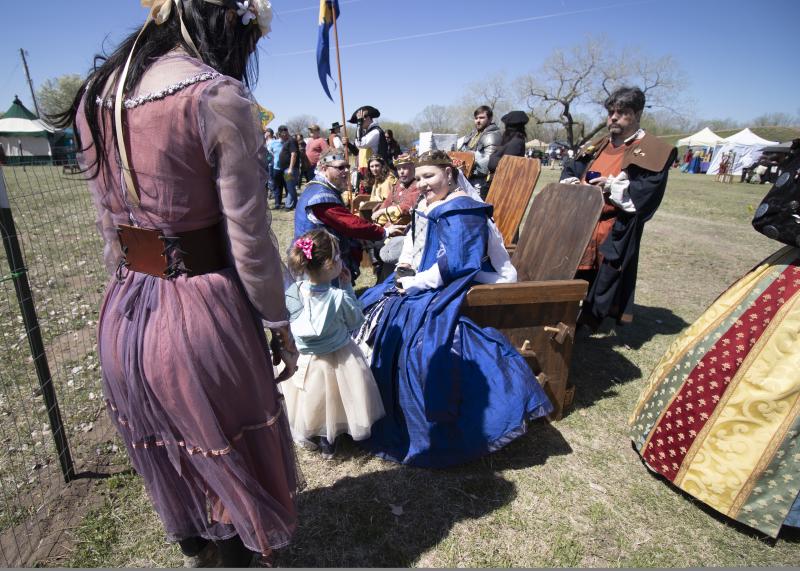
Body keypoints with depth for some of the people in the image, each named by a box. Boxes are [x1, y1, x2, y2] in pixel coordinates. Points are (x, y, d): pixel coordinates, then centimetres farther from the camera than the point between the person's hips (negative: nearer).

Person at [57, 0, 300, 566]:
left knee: (165, 444, 28)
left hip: (123, 316, 7)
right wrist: (280, 326, -6)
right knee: (228, 446, 20)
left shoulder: (96, 96, 6)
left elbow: (111, 226, 10)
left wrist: (133, 292, 20)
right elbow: (249, 238, -18)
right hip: (202, 315, -7)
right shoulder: (219, 96, -16)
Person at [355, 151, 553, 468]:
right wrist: (407, 264, 4)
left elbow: (453, 266, -23)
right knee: (374, 302, 12)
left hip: (447, 293, -10)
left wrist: (415, 282, -16)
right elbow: (414, 244, 24)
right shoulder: (431, 208, 12)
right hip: (422, 285, 11)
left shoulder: (461, 212, -16)